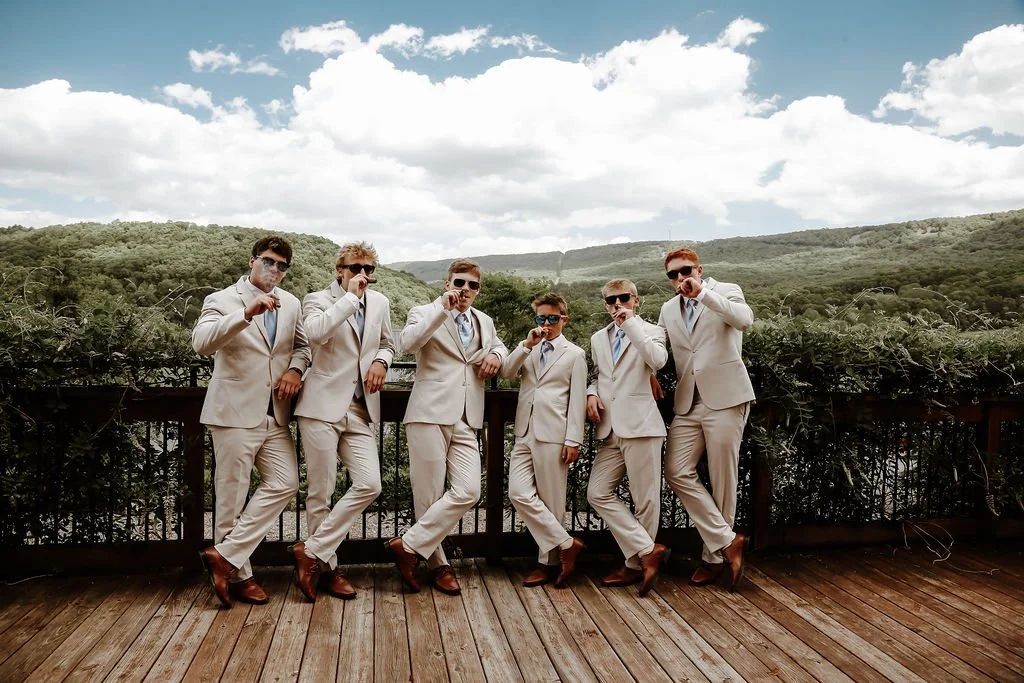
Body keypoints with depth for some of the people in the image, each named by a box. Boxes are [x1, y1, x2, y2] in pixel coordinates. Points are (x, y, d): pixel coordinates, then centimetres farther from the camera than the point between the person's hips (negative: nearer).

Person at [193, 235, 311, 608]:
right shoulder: (222, 300, -6)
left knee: (284, 483, -1)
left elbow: (302, 344, 23)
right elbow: (202, 342, -23)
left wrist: (295, 368, 1)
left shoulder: (291, 304, 11)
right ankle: (238, 574, 17)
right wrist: (247, 313, -35)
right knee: (232, 496, 2)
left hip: (275, 414, 6)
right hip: (236, 413, -5)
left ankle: (225, 555, 9)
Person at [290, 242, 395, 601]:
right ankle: (329, 567, 17)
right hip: (323, 406, -4)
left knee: (369, 485, -6)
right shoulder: (318, 300, -1)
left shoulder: (380, 302, 12)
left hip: (361, 409, 5)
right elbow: (315, 332, -24)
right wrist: (350, 296, -17)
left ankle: (312, 552, 6)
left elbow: (387, 343, 27)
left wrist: (381, 361, 5)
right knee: (320, 492, 1)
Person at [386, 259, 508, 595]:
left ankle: (409, 545, 4)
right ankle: (437, 564, 17)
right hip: (430, 415, -5)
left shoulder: (485, 322, 18)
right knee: (429, 495, 0)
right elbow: (407, 342, -19)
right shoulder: (425, 314, 1)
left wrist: (496, 355, 12)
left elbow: (498, 346, 37)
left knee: (468, 492, -8)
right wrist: (443, 308, -22)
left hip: (466, 421, 5)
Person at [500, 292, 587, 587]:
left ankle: (549, 562, 14)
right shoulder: (529, 349, 17)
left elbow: (577, 400, -1)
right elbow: (506, 371, 1)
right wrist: (527, 345, -10)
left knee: (551, 500, 1)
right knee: (519, 494, -5)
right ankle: (566, 544, 5)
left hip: (553, 435, -5)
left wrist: (573, 440, -8)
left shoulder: (574, 354, 4)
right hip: (525, 434, 5)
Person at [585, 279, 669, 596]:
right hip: (611, 430, 6)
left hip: (640, 426, -6)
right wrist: (592, 393, 6)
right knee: (598, 493, 0)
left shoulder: (650, 331, 1)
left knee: (645, 500, -1)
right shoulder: (598, 338, 18)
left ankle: (636, 564, 14)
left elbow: (658, 360, -20)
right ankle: (648, 550, 5)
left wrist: (630, 323, -15)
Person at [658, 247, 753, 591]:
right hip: (687, 403, 5)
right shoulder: (668, 309, 17)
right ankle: (726, 540, 2)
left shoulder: (726, 291, 2)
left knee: (722, 480, 0)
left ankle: (714, 556, 13)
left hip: (724, 398, -5)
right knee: (677, 472, -8)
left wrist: (701, 292, -20)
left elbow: (744, 320, -18)